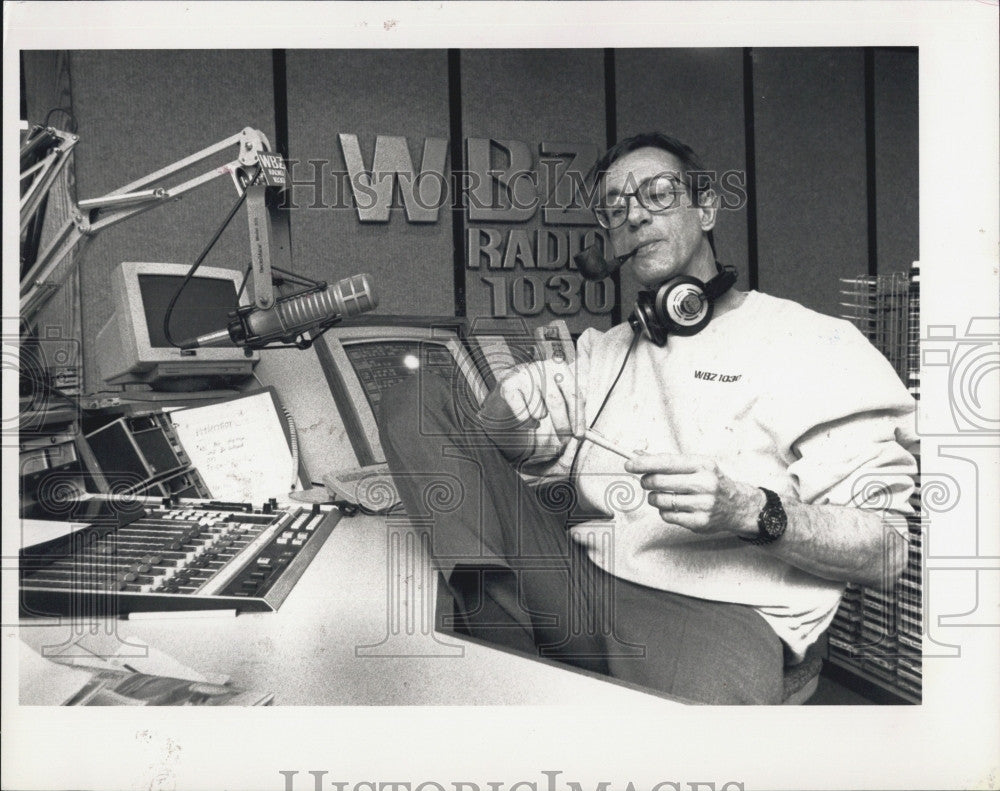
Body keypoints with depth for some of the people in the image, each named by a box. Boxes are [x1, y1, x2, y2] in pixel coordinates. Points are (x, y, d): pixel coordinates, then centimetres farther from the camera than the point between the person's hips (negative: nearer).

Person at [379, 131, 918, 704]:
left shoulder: (814, 346, 7)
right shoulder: (605, 352, 25)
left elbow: (886, 550, 0)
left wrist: (751, 511, -18)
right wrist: (518, 400, -4)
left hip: (719, 611, -6)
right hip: (575, 583, 6)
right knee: (417, 405, -4)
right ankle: (508, 651, -18)